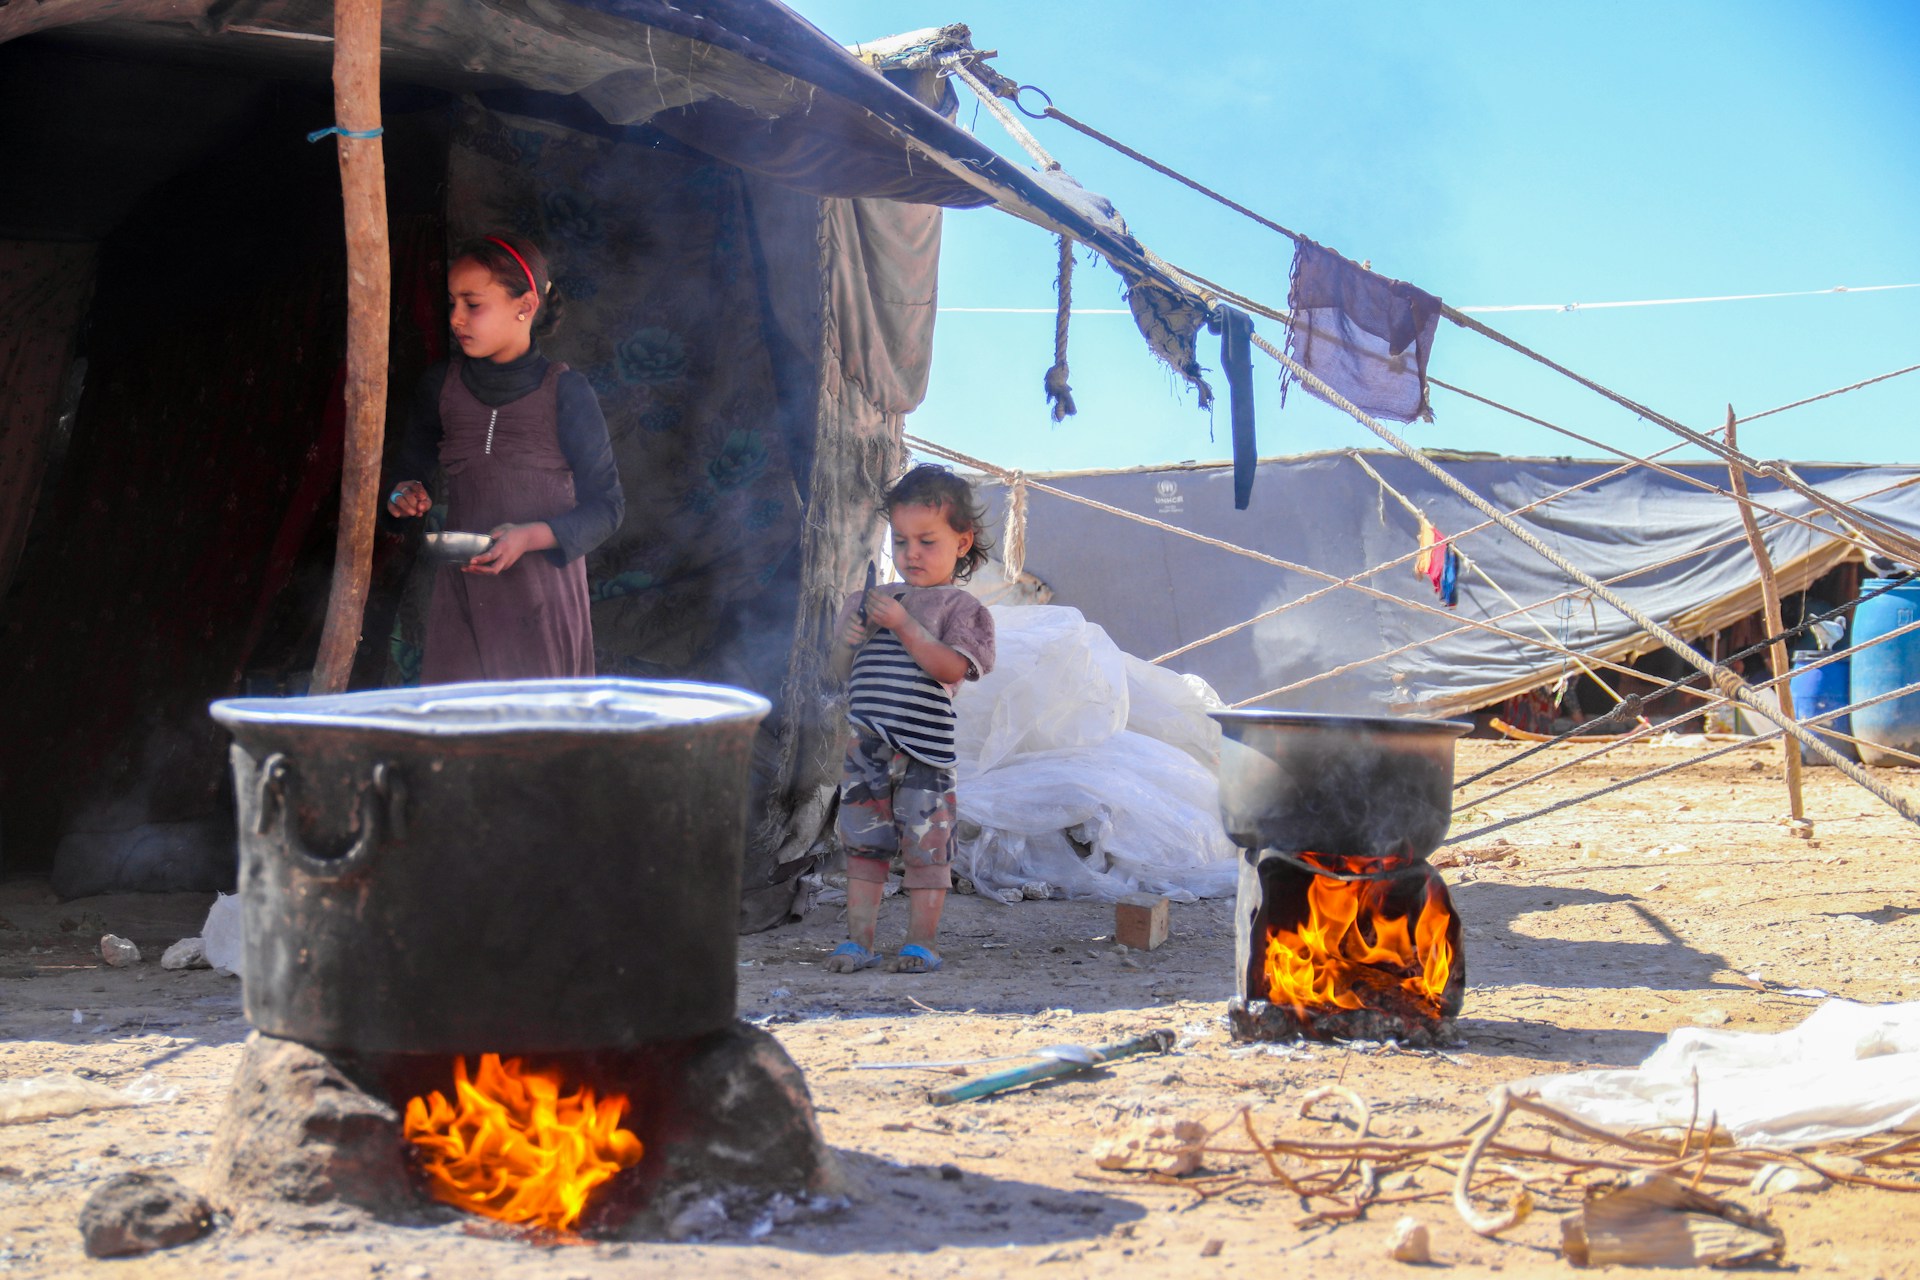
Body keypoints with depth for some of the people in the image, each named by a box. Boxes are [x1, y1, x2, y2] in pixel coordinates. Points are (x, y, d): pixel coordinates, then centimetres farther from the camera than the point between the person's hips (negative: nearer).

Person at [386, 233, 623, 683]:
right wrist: (406, 493, -2)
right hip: (461, 591, 3)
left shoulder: (565, 393, -4)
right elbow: (412, 466, 22)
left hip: (544, 597, -3)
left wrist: (529, 536, -15)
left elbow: (607, 504, -1)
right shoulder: (441, 385, 7)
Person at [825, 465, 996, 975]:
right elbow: (845, 676, 17)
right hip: (866, 748, 4)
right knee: (863, 845, 7)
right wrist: (846, 642, -4)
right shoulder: (870, 601, 15)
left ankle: (921, 942, 10)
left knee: (925, 847, 2)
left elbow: (951, 668, -15)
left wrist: (903, 625, -17)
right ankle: (859, 938, 14)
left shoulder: (960, 607, 2)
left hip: (925, 749, -4)